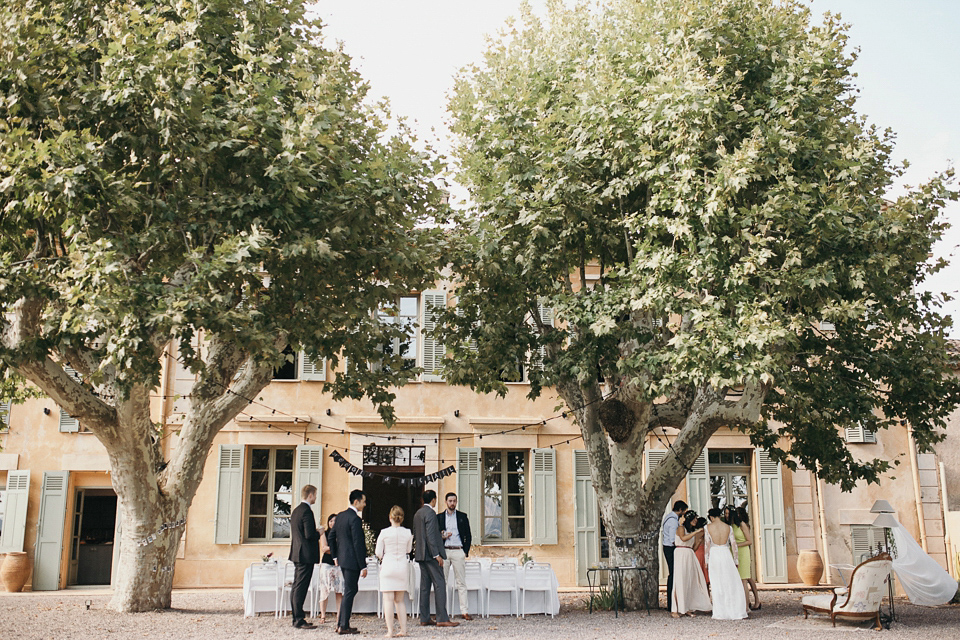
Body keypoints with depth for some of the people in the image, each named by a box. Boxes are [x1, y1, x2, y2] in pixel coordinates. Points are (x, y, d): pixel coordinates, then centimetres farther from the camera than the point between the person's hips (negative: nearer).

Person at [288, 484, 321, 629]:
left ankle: (297, 618, 19)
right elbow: (309, 535, -23)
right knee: (301, 587, -7)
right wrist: (319, 533, -4)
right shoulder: (306, 511, -17)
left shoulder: (296, 510, 13)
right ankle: (299, 620, -4)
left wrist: (316, 532, 18)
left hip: (297, 554, 10)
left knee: (296, 586, 13)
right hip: (306, 555, -10)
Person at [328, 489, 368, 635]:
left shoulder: (340, 515, 9)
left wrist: (335, 556, 24)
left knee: (350, 590, 18)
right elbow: (358, 544, -20)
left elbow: (331, 538, 16)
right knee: (349, 592, -1)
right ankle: (343, 627, 3)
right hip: (352, 561, -9)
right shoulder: (355, 518, -18)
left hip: (342, 559, 9)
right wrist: (363, 566, -16)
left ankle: (341, 623, 22)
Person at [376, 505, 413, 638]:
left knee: (388, 600, -1)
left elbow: (378, 553, -1)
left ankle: (390, 631, -6)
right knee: (400, 600, 13)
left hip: (388, 566, -3)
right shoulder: (408, 533, -1)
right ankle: (403, 629, 9)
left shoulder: (384, 533, -7)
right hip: (402, 567, 3)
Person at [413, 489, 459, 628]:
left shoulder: (417, 514, 15)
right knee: (440, 585, -8)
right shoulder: (430, 513, -13)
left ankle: (424, 618, 11)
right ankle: (442, 619, -11)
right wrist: (436, 554, -18)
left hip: (421, 555, 9)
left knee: (425, 586, 10)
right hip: (430, 554, -9)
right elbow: (430, 536, -19)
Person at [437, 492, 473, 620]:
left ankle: (464, 611, -1)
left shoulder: (463, 517, 11)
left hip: (458, 551, -1)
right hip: (444, 551, 1)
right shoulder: (439, 517, 12)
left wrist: (466, 552, 1)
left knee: (461, 582, -2)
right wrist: (442, 537, -8)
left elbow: (468, 536, 11)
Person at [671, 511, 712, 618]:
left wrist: (700, 539, 4)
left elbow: (693, 548, 17)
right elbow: (683, 538, -22)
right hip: (680, 554, -7)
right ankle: (674, 610, -10)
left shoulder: (692, 531, 20)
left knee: (690, 581, 2)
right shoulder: (681, 528, -1)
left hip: (690, 557, 7)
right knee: (680, 582, -10)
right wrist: (696, 532, -18)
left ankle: (687, 609, 5)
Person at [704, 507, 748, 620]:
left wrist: (707, 560, 5)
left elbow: (707, 545, -2)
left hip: (714, 554, -1)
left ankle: (720, 613, 5)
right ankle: (736, 612, 7)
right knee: (732, 584, 7)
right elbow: (733, 544, 4)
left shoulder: (708, 527, -2)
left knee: (717, 585, 4)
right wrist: (736, 559, 12)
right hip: (726, 554, 1)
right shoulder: (728, 527, 4)